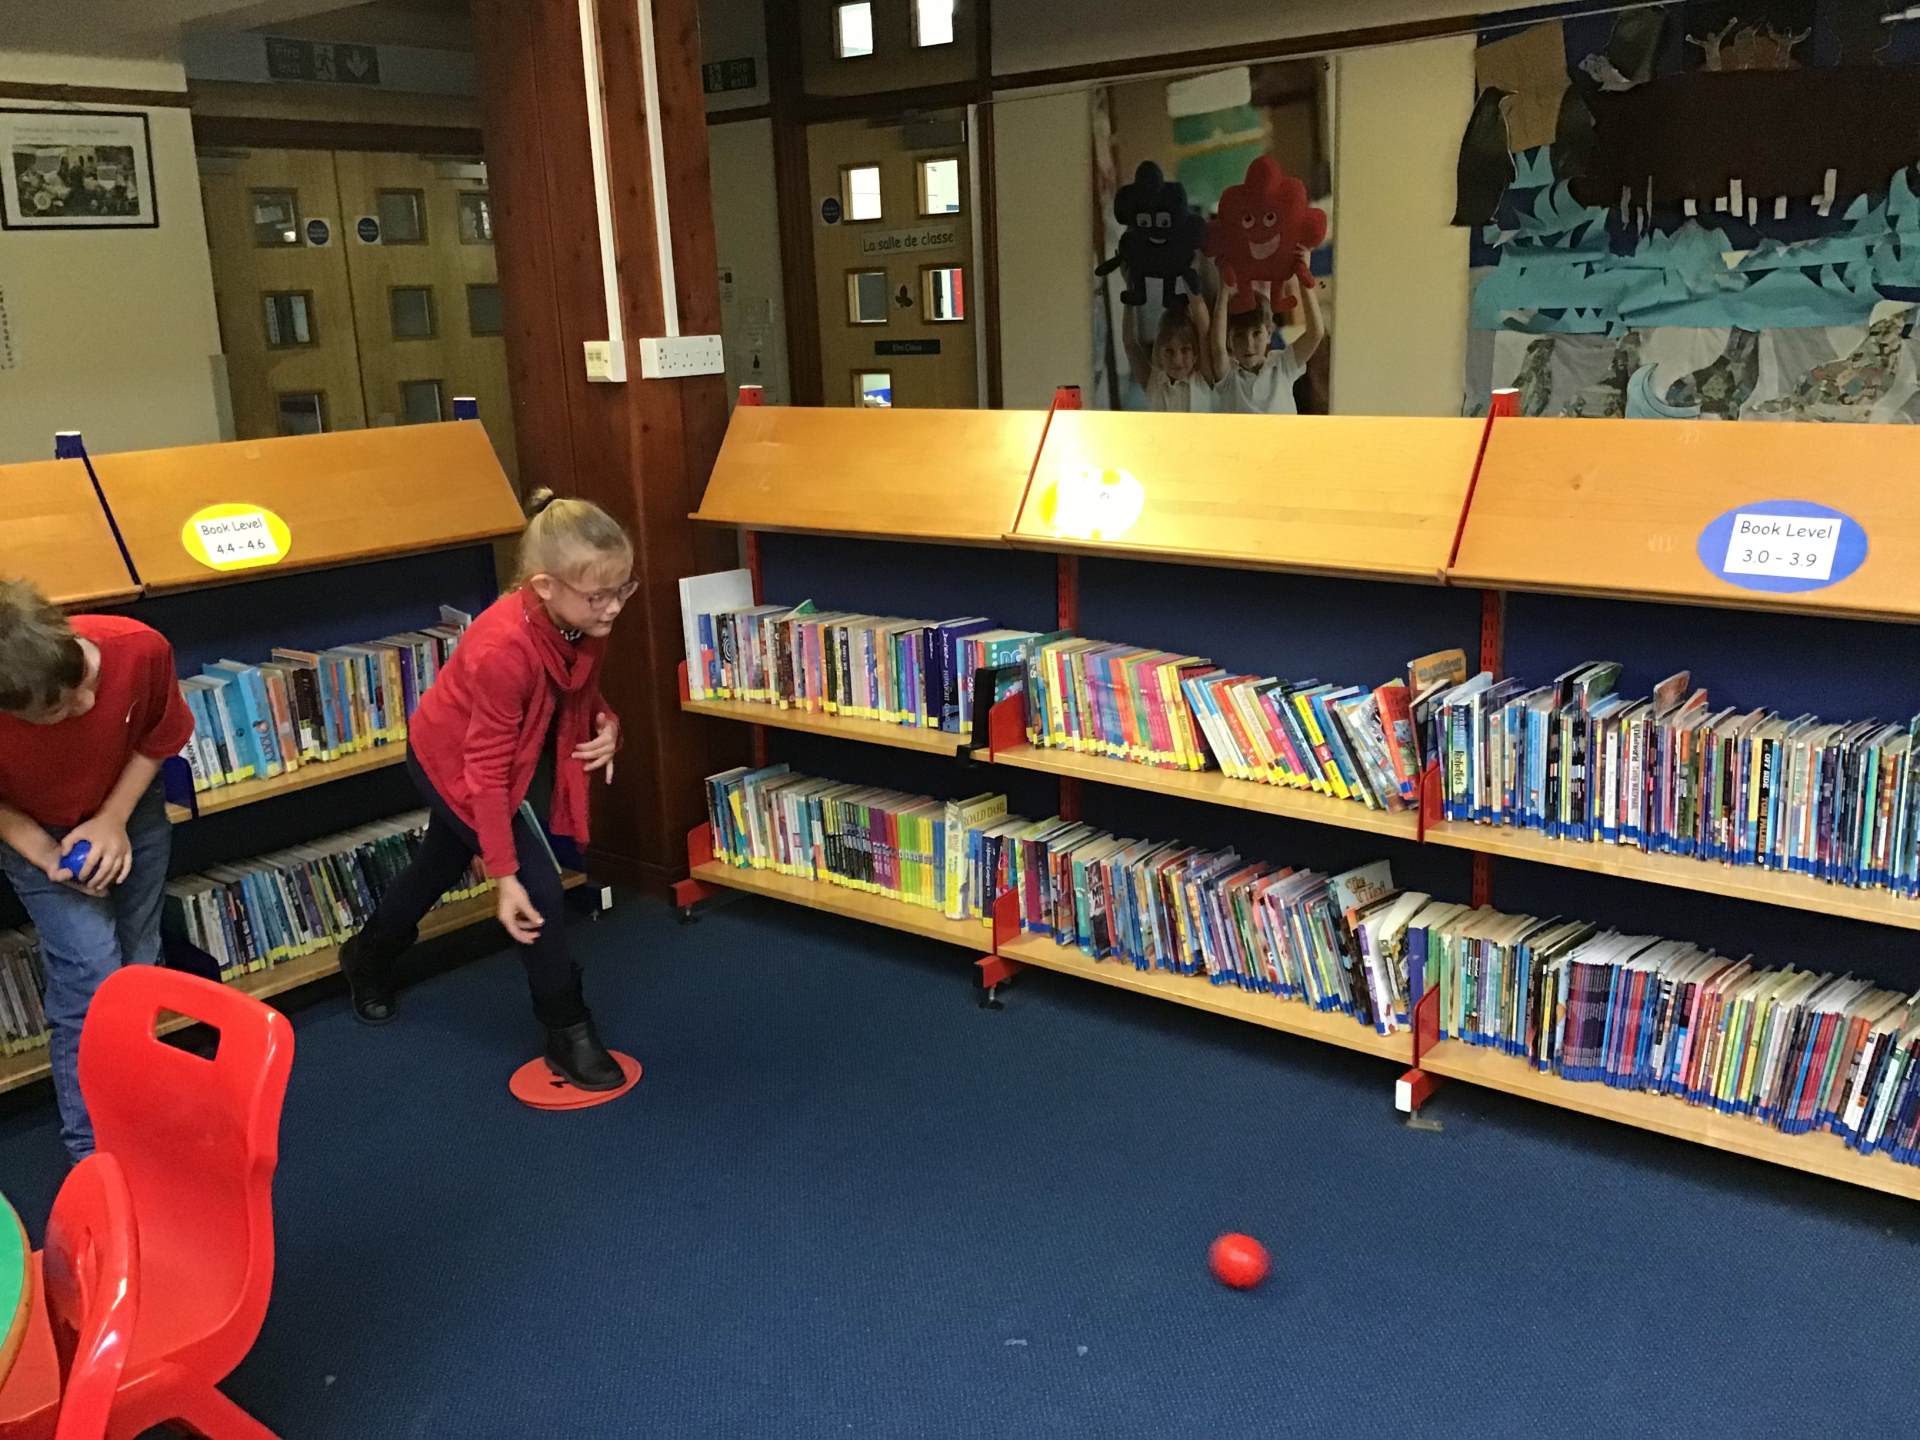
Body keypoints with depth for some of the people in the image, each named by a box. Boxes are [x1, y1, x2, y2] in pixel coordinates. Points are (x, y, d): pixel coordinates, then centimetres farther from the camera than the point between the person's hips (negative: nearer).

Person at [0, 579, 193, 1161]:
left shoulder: (140, 649, -34)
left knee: (136, 969, 11)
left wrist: (115, 819, -17)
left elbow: (159, 737, -10)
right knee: (91, 977, -10)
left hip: (130, 814, 3)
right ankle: (94, 1152, 4)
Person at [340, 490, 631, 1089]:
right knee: (539, 890, -12)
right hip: (455, 762, -8)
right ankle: (569, 1033, 6)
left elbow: (581, 688, 1)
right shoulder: (503, 648, -42)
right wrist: (504, 875, -31)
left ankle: (368, 957, 55)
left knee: (440, 865, 28)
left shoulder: (583, 620, -22)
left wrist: (605, 725, -22)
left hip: (523, 751, 8)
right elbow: (489, 772, -34)